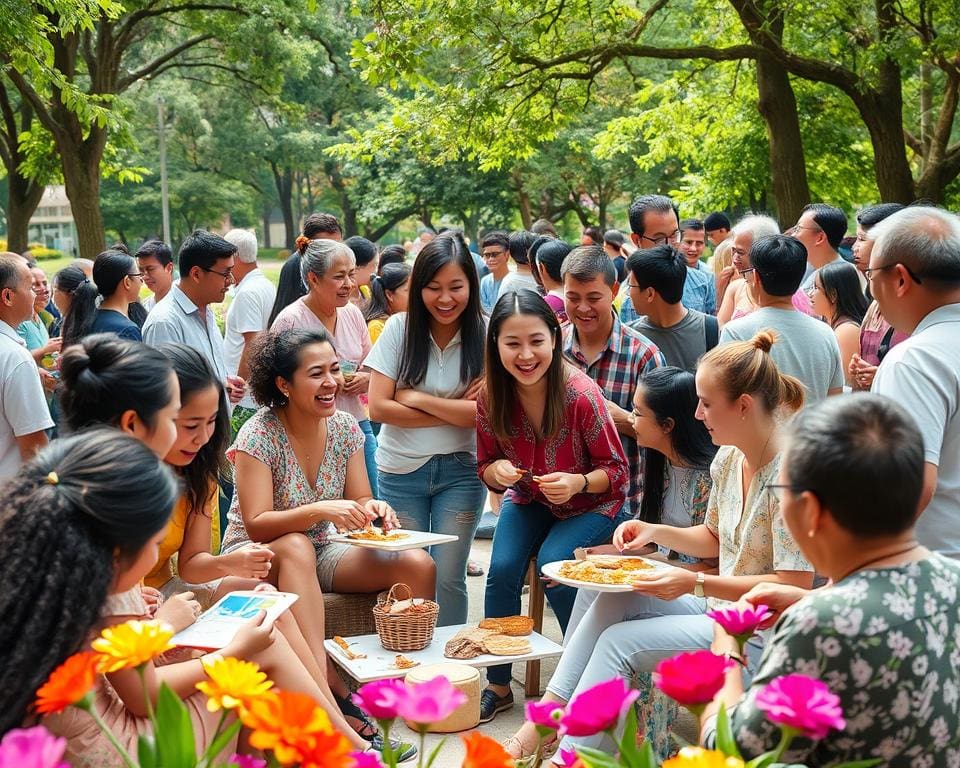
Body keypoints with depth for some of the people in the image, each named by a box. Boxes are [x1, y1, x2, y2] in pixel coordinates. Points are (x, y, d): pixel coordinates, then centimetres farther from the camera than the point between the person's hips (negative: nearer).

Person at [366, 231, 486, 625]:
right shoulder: (399, 328, -4)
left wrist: (416, 398, -13)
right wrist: (455, 412, -13)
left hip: (460, 470, -1)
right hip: (401, 470, 1)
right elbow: (378, 408, -10)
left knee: (448, 578, 0)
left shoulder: (484, 334, -7)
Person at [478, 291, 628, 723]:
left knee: (552, 566, -27)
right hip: (528, 500, 4)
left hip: (591, 505, -4)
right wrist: (498, 472, -24)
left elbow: (616, 471, -15)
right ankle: (498, 685, 2)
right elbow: (487, 468, 0)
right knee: (502, 569, -18)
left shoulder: (582, 395, -28)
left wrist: (576, 483, -35)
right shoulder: (491, 399, -16)